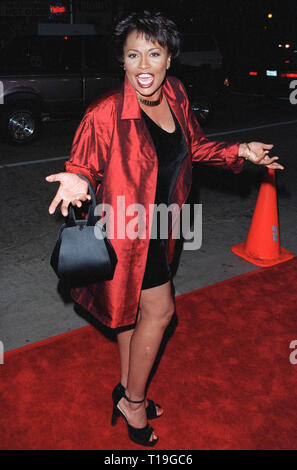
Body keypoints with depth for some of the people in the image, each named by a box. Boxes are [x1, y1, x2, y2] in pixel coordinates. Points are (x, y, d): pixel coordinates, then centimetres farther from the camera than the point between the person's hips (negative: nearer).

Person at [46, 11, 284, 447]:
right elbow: (85, 165, -13)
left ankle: (127, 391, 41)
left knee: (135, 307, 19)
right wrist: (78, 182, -35)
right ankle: (133, 399, 25)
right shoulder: (106, 113, -22)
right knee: (159, 309, -1)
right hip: (126, 227, -7)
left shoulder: (176, 94, -1)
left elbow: (194, 146, 13)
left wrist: (240, 151, 3)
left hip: (155, 225, 7)